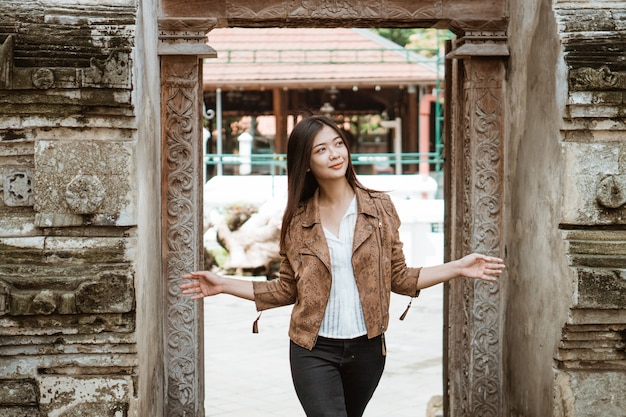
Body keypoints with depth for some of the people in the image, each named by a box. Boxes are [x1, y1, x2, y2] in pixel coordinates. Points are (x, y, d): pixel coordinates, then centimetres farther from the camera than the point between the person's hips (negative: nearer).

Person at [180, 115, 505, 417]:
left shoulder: (379, 207, 0)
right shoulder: (296, 219, 0)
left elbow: (398, 278, 5)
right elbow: (287, 289, 6)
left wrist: (458, 267, -3)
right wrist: (224, 285, 0)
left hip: (366, 349, 2)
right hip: (314, 351, -1)